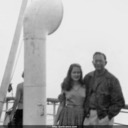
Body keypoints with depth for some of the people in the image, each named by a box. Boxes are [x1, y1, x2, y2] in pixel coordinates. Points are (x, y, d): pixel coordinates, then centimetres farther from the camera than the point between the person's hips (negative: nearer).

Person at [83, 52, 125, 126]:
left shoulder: (112, 80, -5)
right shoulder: (88, 77, 8)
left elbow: (119, 102, -4)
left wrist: (108, 115, -10)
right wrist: (85, 111, 4)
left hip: (104, 117, -4)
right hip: (89, 117, 4)